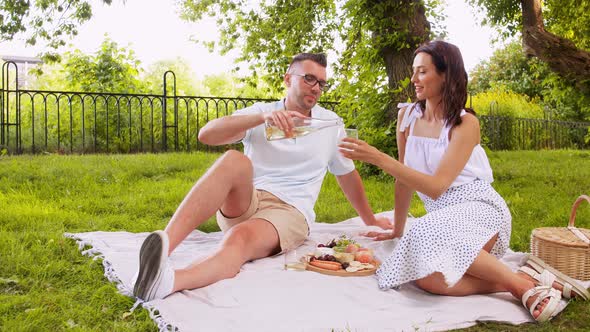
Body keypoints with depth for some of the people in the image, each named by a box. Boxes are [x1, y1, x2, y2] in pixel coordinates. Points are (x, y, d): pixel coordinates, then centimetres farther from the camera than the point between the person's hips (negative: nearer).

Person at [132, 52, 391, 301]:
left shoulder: (330, 123, 13)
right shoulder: (260, 112, 7)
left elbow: (348, 174, 26)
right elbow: (206, 134, -11)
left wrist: (370, 220, 34)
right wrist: (263, 117, -23)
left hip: (289, 211, 0)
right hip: (241, 205, 1)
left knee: (241, 237, -36)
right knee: (235, 161, -34)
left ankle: (168, 281, -64)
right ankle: (163, 244, -52)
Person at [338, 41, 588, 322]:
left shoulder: (465, 123, -10)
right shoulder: (407, 115, 6)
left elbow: (436, 186, -19)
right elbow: (404, 177, 12)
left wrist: (379, 159, -24)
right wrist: (397, 230, 16)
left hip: (480, 209, -4)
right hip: (443, 216, 4)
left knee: (429, 234, -38)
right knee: (426, 278, -30)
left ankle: (522, 283, -20)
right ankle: (510, 284, -14)